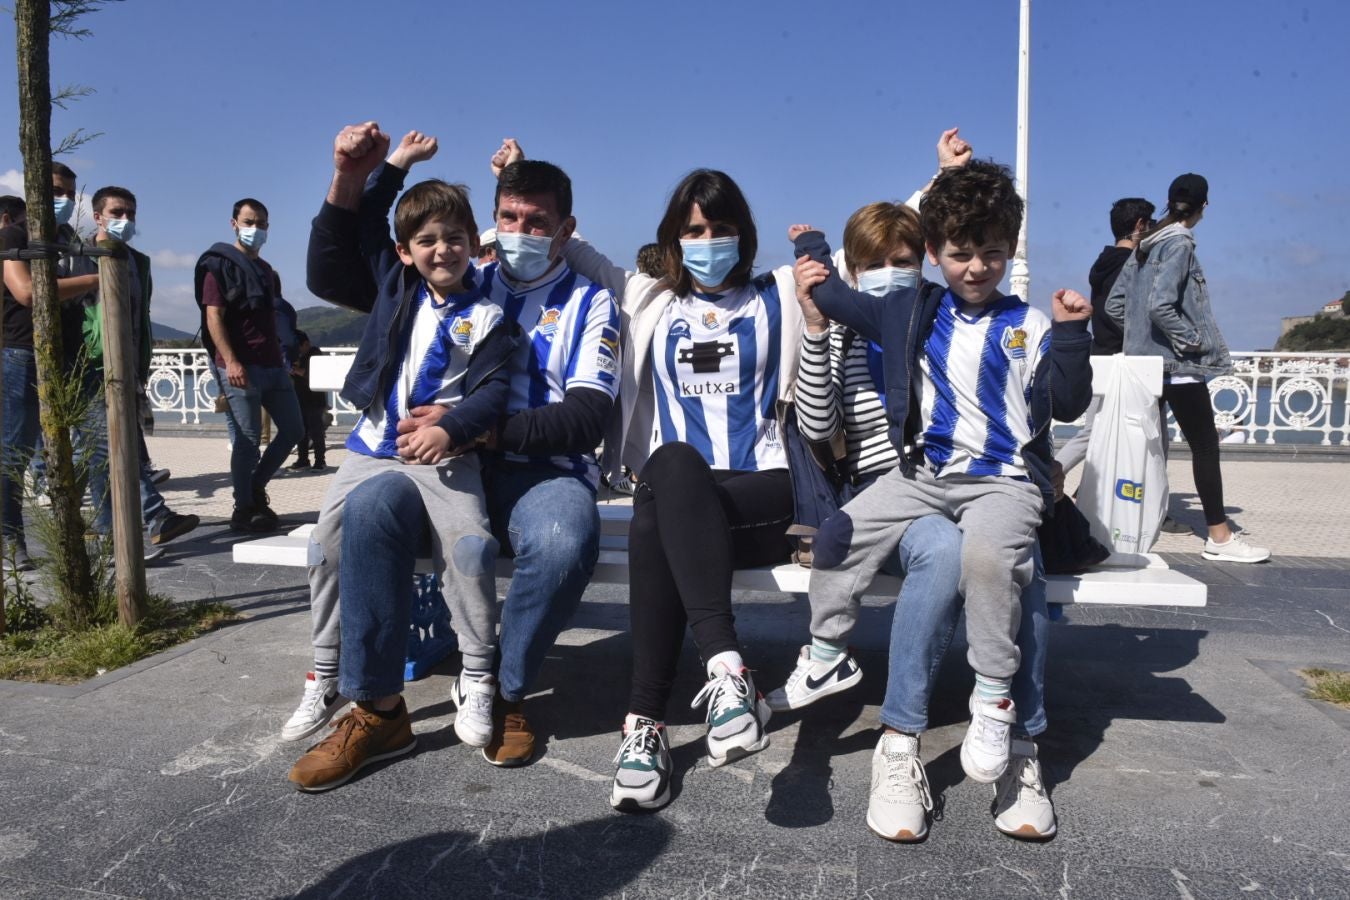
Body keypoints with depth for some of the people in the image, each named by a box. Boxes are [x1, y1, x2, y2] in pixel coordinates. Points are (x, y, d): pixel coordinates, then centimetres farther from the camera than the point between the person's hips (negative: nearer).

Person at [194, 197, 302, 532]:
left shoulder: (266, 270, 22)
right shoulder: (219, 264, 0)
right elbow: (213, 318, -9)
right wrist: (230, 361, -20)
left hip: (272, 365, 8)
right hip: (240, 367, -7)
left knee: (292, 429, 8)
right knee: (247, 440, -5)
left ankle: (255, 488, 23)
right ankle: (244, 509, 7)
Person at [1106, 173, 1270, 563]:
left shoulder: (1145, 246, 11)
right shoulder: (1179, 244, -12)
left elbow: (1114, 304, 12)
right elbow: (1160, 305, -23)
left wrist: (1138, 331, 15)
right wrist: (1191, 340, -13)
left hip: (1145, 361, 8)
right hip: (1177, 365, -8)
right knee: (1205, 445, -2)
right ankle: (1219, 537, 2)